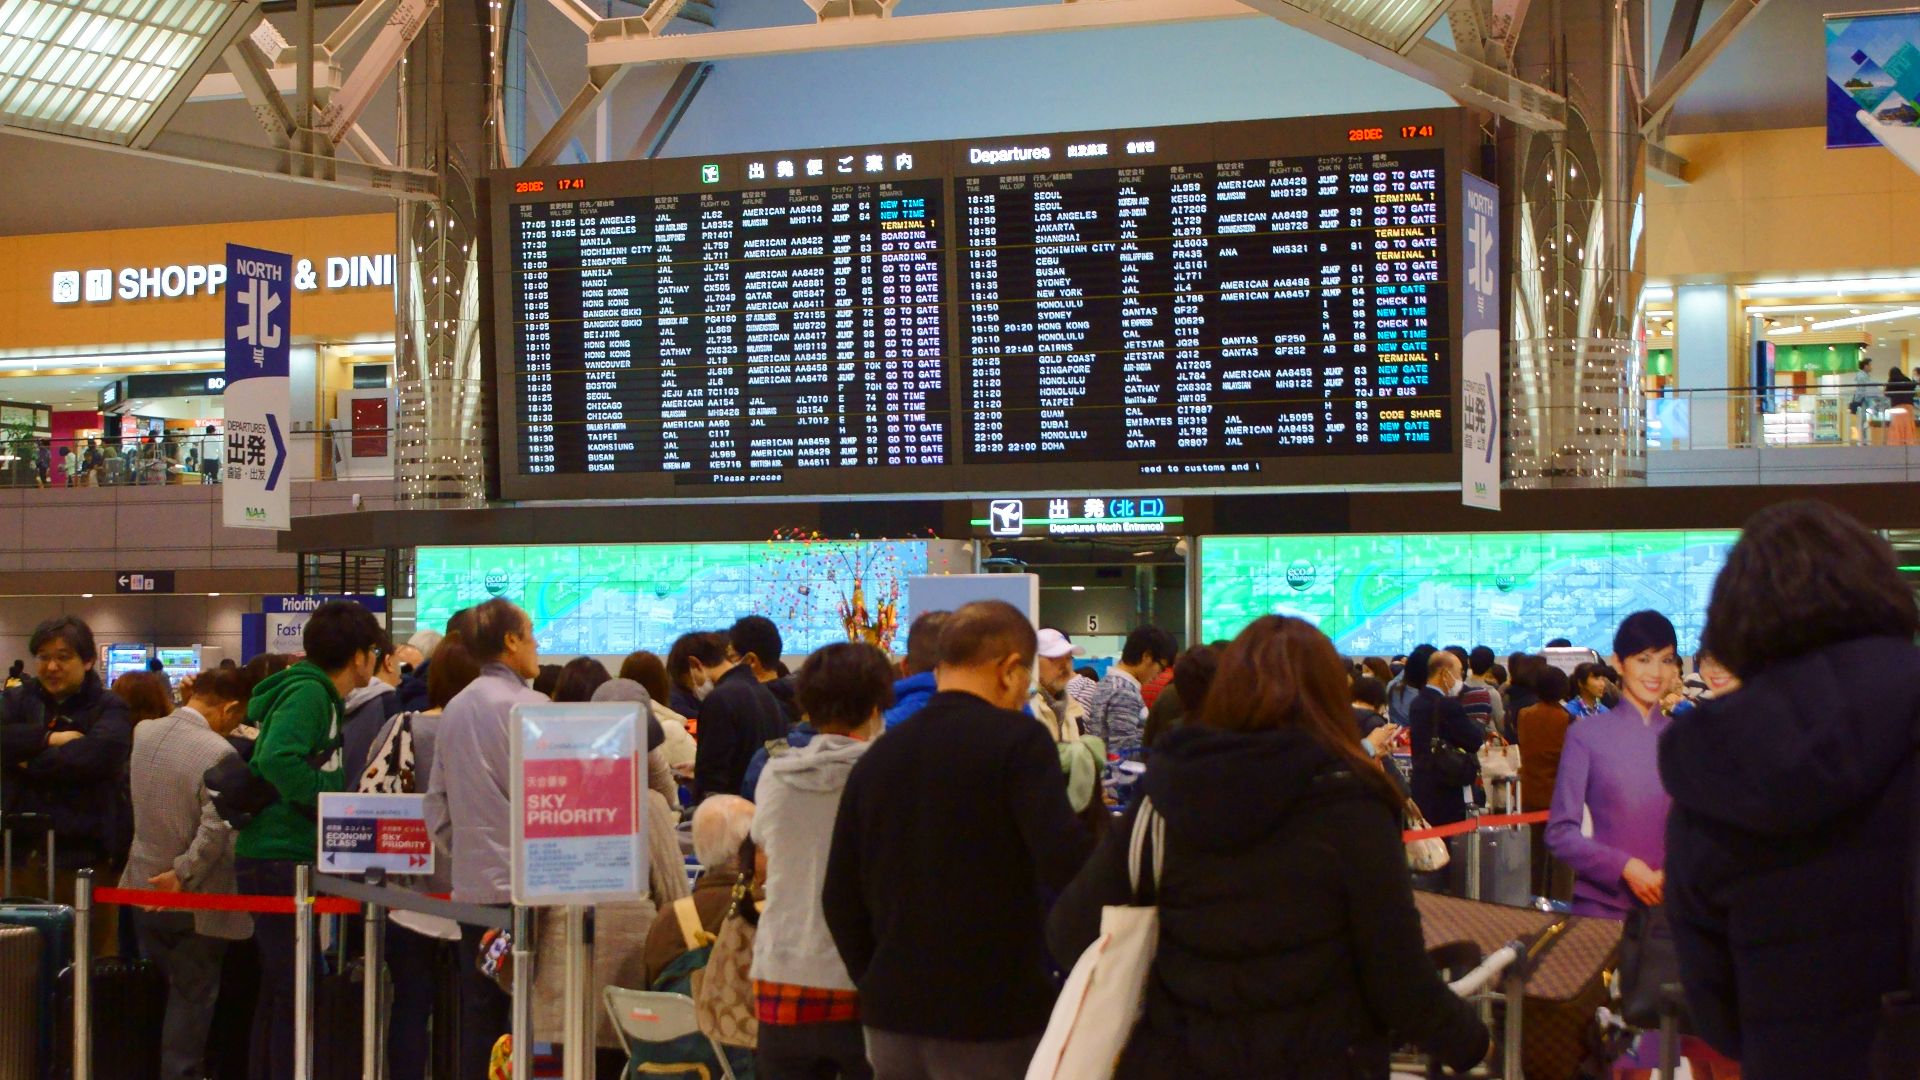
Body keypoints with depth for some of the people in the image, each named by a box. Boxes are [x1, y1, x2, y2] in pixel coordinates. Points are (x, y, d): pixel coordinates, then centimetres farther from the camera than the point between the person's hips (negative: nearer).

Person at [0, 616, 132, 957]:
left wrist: (33, 764, -10)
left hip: (87, 855, -3)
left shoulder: (108, 708, 3)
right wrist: (50, 738, -15)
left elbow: (99, 753, -17)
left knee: (93, 949, 2)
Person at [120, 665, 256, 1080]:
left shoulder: (143, 734, -2)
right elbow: (215, 831, -26)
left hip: (144, 887, 6)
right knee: (192, 999, 6)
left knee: (158, 994, 18)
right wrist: (182, 874, -17)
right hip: (193, 899, -6)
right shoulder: (219, 753, -22)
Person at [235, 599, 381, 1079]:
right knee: (296, 991, -6)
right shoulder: (307, 693, -13)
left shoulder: (320, 696, 15)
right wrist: (333, 799, -22)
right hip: (281, 858, -10)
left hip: (282, 861, 10)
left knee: (278, 992, 16)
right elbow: (276, 758, -28)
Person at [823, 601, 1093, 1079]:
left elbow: (840, 898, 12)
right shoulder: (1016, 740, -10)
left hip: (893, 1020, 6)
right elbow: (1065, 860, -23)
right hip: (993, 1019, -6)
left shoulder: (878, 755, 9)